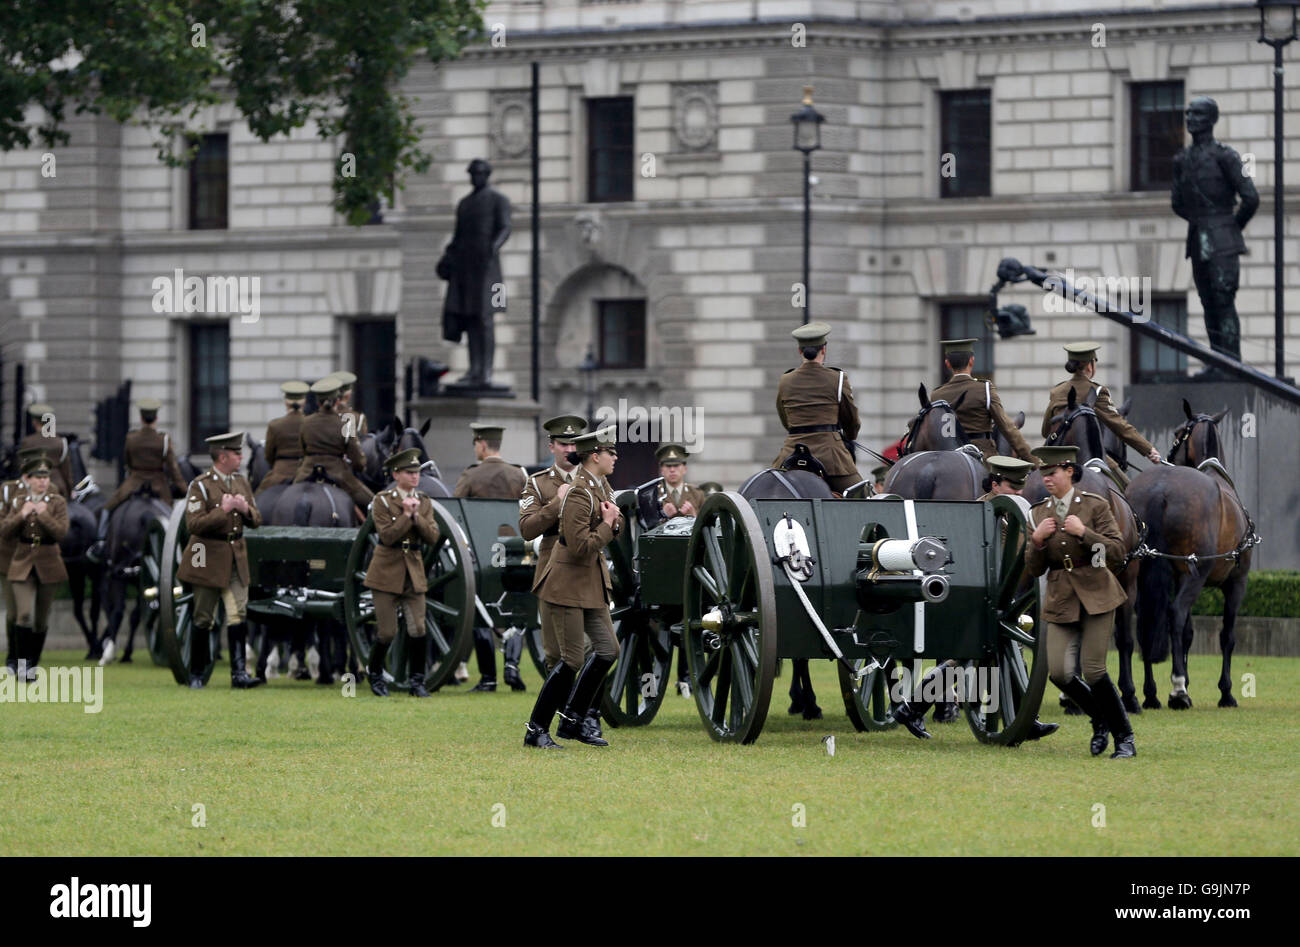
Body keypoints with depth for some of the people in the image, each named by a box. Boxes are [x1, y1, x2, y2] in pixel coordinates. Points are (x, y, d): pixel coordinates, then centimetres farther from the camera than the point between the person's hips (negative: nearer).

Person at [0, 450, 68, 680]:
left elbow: (61, 532, -12)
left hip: (48, 566, 0)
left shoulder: (57, 502, -1)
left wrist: (43, 515, -22)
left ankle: (32, 665, 21)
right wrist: (21, 515, -16)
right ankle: (22, 661, -8)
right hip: (23, 565, 0)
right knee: (24, 614, -17)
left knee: (41, 620, 8)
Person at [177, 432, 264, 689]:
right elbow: (193, 524, -17)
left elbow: (256, 521, 13)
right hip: (209, 559, -4)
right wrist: (222, 511, -23)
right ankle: (196, 675, 13)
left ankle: (239, 673, -12)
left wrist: (246, 509, -9)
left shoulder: (241, 482, 10)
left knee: (237, 614, -8)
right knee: (203, 620, 3)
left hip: (236, 558, 4)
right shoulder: (200, 485, -9)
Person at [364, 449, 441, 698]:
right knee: (387, 633, -2)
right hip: (387, 573, -3)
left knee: (417, 630, -6)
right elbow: (387, 536, -15)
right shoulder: (383, 500, -4)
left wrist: (417, 515, -13)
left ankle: (417, 680, 5)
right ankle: (375, 674, 21)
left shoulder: (424, 502, 8)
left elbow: (432, 537, -2)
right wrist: (406, 515, -17)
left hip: (414, 574, 3)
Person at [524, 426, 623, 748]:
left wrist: (614, 519, -1)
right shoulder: (578, 494, -20)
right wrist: (607, 523, -14)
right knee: (572, 659, -8)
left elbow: (614, 532, 20)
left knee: (608, 650, 9)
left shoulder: (598, 487, 11)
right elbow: (580, 546, -25)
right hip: (569, 584, -10)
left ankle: (572, 721, 18)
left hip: (593, 582, 10)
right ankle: (536, 730, 1)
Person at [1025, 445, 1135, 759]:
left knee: (1093, 669, -13)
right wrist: (1037, 540, -10)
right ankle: (1101, 719, 19)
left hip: (1096, 595, -4)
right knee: (1059, 673, -8)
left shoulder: (1095, 506, -3)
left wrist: (1083, 533, -20)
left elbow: (1117, 551, -8)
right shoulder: (1039, 513, 8)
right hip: (1061, 600, 4)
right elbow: (1034, 568, 9)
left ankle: (1125, 738, 2)